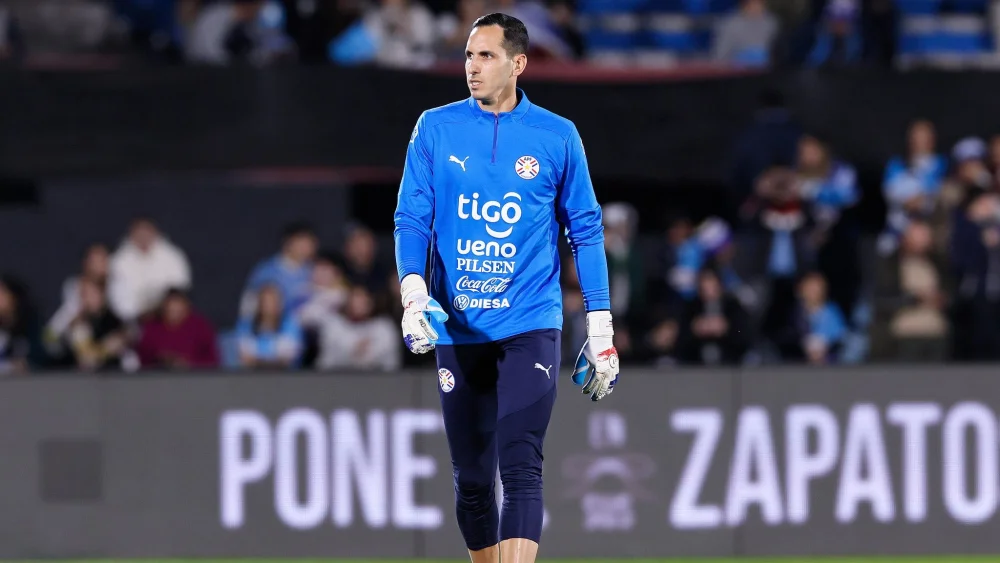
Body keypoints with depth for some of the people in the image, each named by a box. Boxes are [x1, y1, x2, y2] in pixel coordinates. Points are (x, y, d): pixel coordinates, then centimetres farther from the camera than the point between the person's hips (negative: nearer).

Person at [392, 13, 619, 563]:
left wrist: (600, 331, 4)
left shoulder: (557, 137, 2)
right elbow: (411, 220, 2)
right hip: (457, 330, 2)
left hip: (530, 326, -2)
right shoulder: (437, 128, 4)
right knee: (471, 478, 7)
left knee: (520, 468, -16)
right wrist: (413, 291, -17)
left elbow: (586, 232, 8)